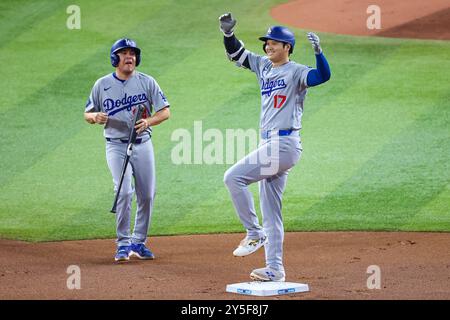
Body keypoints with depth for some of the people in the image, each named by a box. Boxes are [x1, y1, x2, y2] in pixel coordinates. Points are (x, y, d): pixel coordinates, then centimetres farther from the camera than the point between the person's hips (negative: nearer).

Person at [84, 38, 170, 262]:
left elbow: (165, 111, -1)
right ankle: (123, 244, -8)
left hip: (142, 145, 2)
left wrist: (148, 121, -20)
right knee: (124, 191, -17)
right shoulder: (102, 85, 2)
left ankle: (138, 242, 19)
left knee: (147, 195, 3)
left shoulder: (147, 82, 2)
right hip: (116, 146, -2)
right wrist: (95, 117, -16)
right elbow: (87, 114, 8)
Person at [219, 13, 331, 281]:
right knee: (270, 211, 9)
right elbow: (236, 53, 22)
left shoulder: (296, 72, -7)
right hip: (270, 145, 9)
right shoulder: (264, 66, 16)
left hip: (285, 144, -9)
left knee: (233, 177, -16)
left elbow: (323, 76, -24)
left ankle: (255, 233, -7)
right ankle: (275, 269, 12)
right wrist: (228, 33, 5)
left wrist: (318, 51, -39)